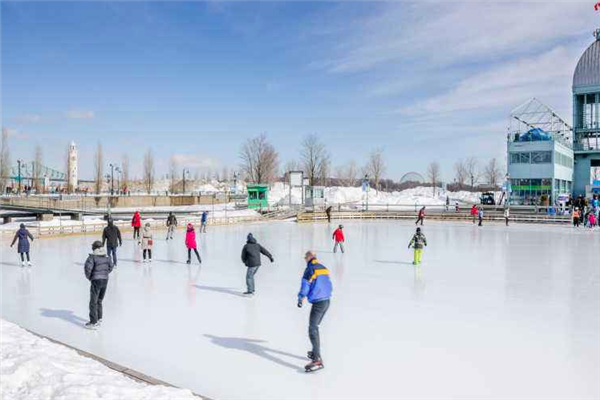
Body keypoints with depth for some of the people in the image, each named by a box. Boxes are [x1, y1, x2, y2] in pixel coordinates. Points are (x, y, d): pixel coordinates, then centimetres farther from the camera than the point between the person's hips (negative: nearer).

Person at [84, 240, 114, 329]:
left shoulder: (92, 257, -12)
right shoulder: (106, 257, 5)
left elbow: (88, 267, -20)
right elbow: (111, 266, 14)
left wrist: (89, 277, -3)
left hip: (96, 281, -6)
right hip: (105, 280, 6)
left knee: (93, 302, 2)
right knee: (99, 301, 22)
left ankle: (93, 323, 4)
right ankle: (99, 319, 31)